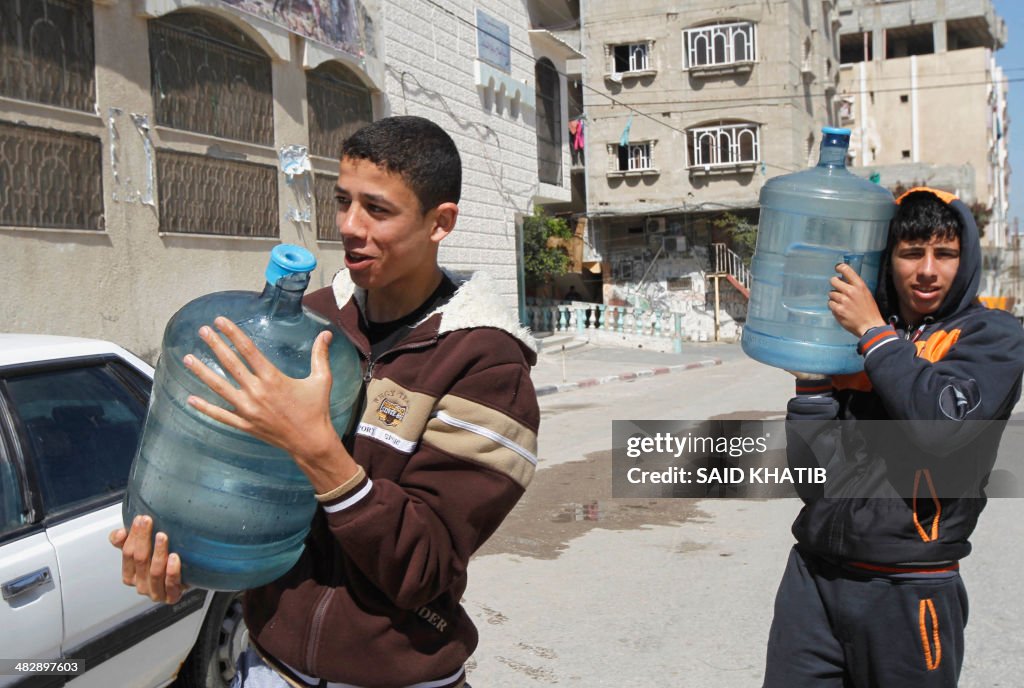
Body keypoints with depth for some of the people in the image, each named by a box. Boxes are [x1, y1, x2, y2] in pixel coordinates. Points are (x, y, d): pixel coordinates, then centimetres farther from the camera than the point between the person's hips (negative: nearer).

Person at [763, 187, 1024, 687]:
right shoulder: (853, 333, 6)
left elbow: (942, 424, -23)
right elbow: (812, 472, 3)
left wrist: (875, 332, -13)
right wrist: (809, 372, -8)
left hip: (908, 592, -3)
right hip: (813, 576, 3)